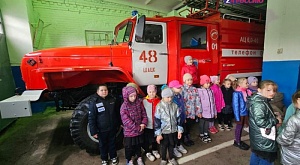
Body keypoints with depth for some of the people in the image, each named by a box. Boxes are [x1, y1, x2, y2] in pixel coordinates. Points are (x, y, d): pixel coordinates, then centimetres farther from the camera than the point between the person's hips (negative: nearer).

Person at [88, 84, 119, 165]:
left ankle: (113, 157, 41)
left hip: (112, 128, 3)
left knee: (112, 143, 19)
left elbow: (116, 113, 8)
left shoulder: (112, 100, -4)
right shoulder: (94, 102, -16)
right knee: (103, 145, 17)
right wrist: (93, 131, -14)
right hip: (101, 130, -2)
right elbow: (91, 118, -13)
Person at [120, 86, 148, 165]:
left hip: (139, 130, 4)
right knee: (129, 147, 14)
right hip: (129, 131, -3)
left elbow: (144, 114, 0)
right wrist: (137, 128, -19)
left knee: (138, 145, 21)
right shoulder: (124, 107, -19)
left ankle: (139, 158, 43)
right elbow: (126, 120, -21)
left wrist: (143, 123, -16)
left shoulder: (139, 103, -6)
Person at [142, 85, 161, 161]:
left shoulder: (159, 101, -4)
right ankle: (148, 152, 38)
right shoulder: (144, 101, -13)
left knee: (156, 138, 20)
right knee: (147, 139, 13)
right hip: (148, 124, -3)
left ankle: (155, 150, 46)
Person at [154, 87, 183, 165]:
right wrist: (158, 134, -11)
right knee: (163, 146, 17)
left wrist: (179, 130, 3)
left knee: (172, 145, 21)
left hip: (173, 131, 3)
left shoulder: (175, 106, -7)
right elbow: (157, 121, -13)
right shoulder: (159, 107, -17)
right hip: (163, 132, -3)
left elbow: (178, 118, 1)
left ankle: (171, 158, 46)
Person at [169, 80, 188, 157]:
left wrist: (184, 117, 17)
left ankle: (179, 145, 47)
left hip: (182, 119, 8)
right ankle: (174, 149, 34)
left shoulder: (180, 96, 1)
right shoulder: (171, 98, -25)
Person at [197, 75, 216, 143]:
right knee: (202, 123, 12)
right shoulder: (199, 91, -14)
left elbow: (213, 102, 9)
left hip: (210, 112, 5)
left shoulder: (210, 91, 5)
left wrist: (215, 112, 12)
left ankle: (206, 134, 37)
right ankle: (201, 135, 29)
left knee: (207, 123, 19)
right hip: (203, 112, -5)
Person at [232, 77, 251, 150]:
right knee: (239, 128, 10)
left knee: (241, 127, 18)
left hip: (246, 113, 6)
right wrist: (237, 117, -16)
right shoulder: (236, 93, -20)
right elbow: (235, 106, -18)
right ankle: (237, 142, 28)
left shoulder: (246, 91, -1)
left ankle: (239, 141, 35)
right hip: (240, 114, -6)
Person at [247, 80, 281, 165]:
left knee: (256, 157, 25)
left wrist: (274, 116, 5)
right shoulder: (258, 103, -26)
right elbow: (260, 122, -30)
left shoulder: (263, 101, 7)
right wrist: (276, 120, -17)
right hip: (264, 141, -10)